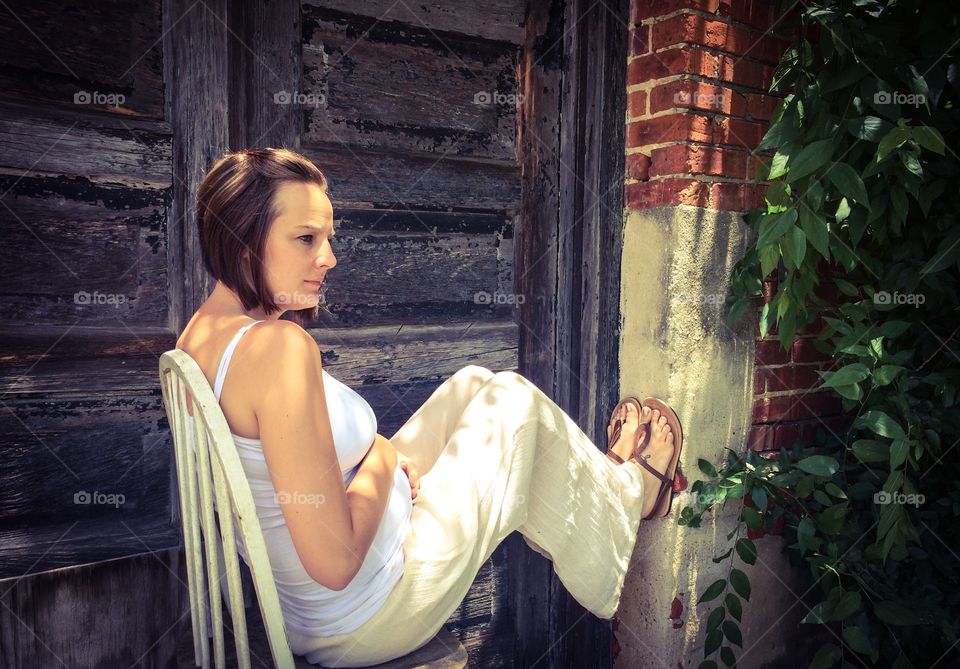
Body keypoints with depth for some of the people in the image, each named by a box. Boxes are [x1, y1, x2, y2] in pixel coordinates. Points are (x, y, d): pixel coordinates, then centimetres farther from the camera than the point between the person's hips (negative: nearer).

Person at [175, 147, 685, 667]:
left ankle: (585, 478, 37)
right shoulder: (279, 345, -32)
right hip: (370, 620, -8)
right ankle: (625, 493, 32)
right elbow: (335, 561, -31)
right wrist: (382, 458, -14)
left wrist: (376, 455, 1)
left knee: (472, 385, 14)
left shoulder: (197, 335, -2)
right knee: (513, 398, 2)